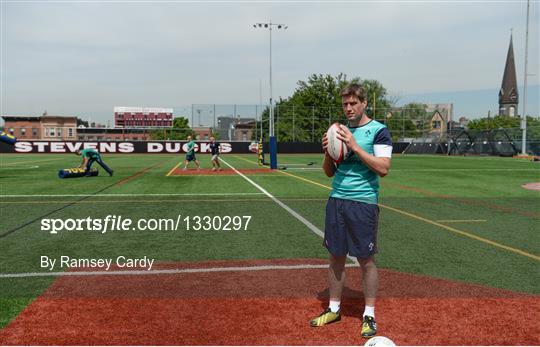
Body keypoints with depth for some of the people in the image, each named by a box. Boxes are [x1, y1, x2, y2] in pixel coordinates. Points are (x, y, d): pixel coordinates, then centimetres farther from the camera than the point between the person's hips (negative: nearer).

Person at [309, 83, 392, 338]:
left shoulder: (378, 131, -4)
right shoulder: (340, 131, 14)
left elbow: (383, 168, -15)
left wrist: (355, 147, -18)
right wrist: (328, 152, -3)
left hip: (364, 203, -5)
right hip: (336, 201, 6)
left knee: (366, 260, 2)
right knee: (336, 256, 11)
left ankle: (369, 315, 15)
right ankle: (334, 309, 25)